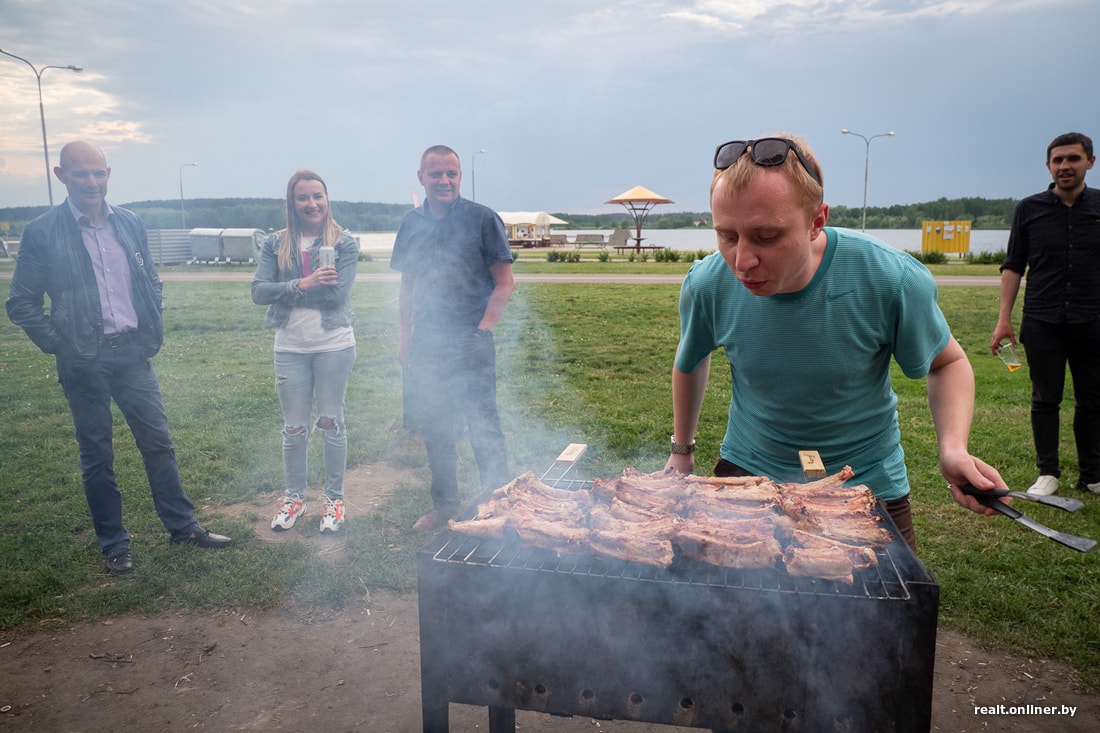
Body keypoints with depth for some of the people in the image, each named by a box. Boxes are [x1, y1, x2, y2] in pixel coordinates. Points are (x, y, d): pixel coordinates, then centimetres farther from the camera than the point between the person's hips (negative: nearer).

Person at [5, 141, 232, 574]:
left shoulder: (130, 225, 5)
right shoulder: (42, 233, -6)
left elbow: (151, 284, 15)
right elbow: (21, 303, -2)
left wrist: (153, 335, 5)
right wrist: (60, 346, -8)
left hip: (132, 354, 3)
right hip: (84, 363, -3)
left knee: (158, 442, 8)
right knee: (97, 456, 8)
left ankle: (182, 526, 21)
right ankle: (113, 544, 22)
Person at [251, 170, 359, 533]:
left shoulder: (345, 242, -3)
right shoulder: (276, 244, 4)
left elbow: (337, 294, -14)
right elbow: (258, 292, -6)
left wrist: (285, 290, -11)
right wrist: (303, 284, -20)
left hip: (334, 345, -2)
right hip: (290, 348, 2)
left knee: (331, 424, 8)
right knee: (294, 429, 11)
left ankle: (334, 498, 23)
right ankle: (294, 497, 28)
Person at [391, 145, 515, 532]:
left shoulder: (482, 219, -3)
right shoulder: (412, 223, 10)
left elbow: (505, 283, -4)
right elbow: (407, 285, 15)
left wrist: (482, 330, -12)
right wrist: (405, 337, 7)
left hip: (471, 344, -5)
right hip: (425, 345, 5)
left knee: (483, 427, -5)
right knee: (433, 427, 13)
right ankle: (444, 505, 28)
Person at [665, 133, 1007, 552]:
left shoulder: (893, 280, -25)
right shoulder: (706, 285, -20)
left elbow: (947, 363, -5)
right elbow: (689, 363, 4)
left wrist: (953, 448, -23)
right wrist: (681, 450, 14)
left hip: (867, 484, -1)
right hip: (748, 471, 1)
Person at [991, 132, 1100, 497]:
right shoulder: (1029, 209, 4)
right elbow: (1013, 266, 5)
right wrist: (1004, 318, -1)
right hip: (1042, 323, 0)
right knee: (1045, 399, 6)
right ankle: (1048, 473, 19)